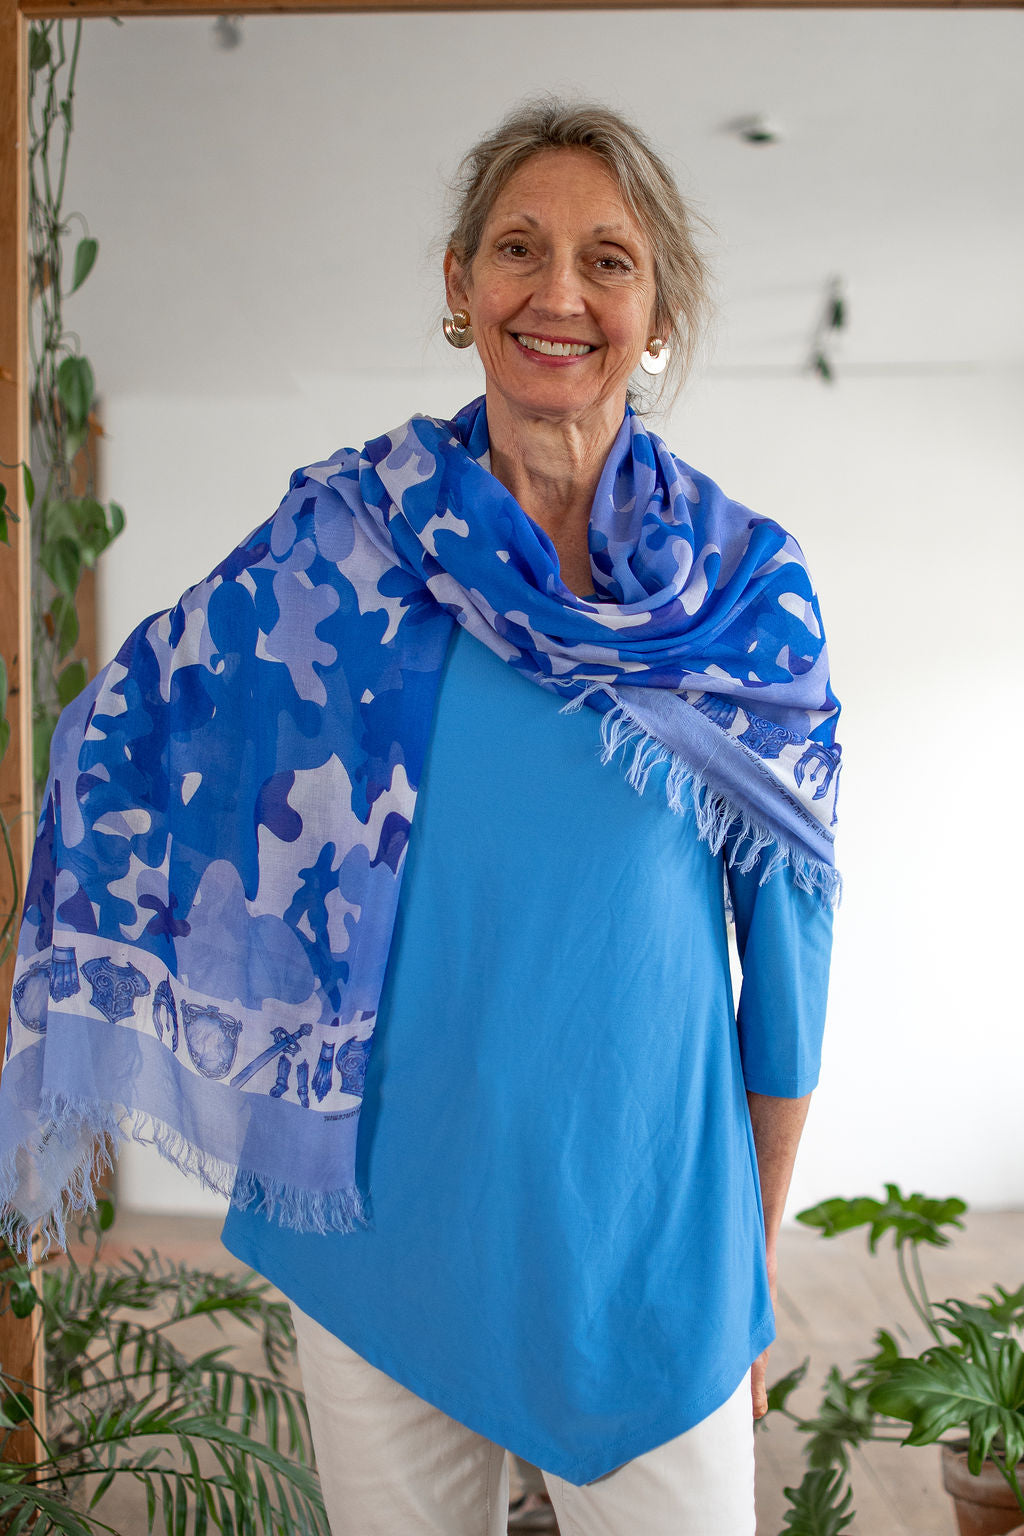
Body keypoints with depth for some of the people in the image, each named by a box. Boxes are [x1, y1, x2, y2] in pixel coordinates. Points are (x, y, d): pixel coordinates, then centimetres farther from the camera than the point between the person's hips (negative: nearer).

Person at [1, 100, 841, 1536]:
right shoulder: (345, 533, -4)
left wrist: (761, 1250, 5)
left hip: (645, 1243, 0)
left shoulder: (743, 589, -4)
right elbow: (123, 739, 6)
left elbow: (784, 929, 1)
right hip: (381, 1222, 1)